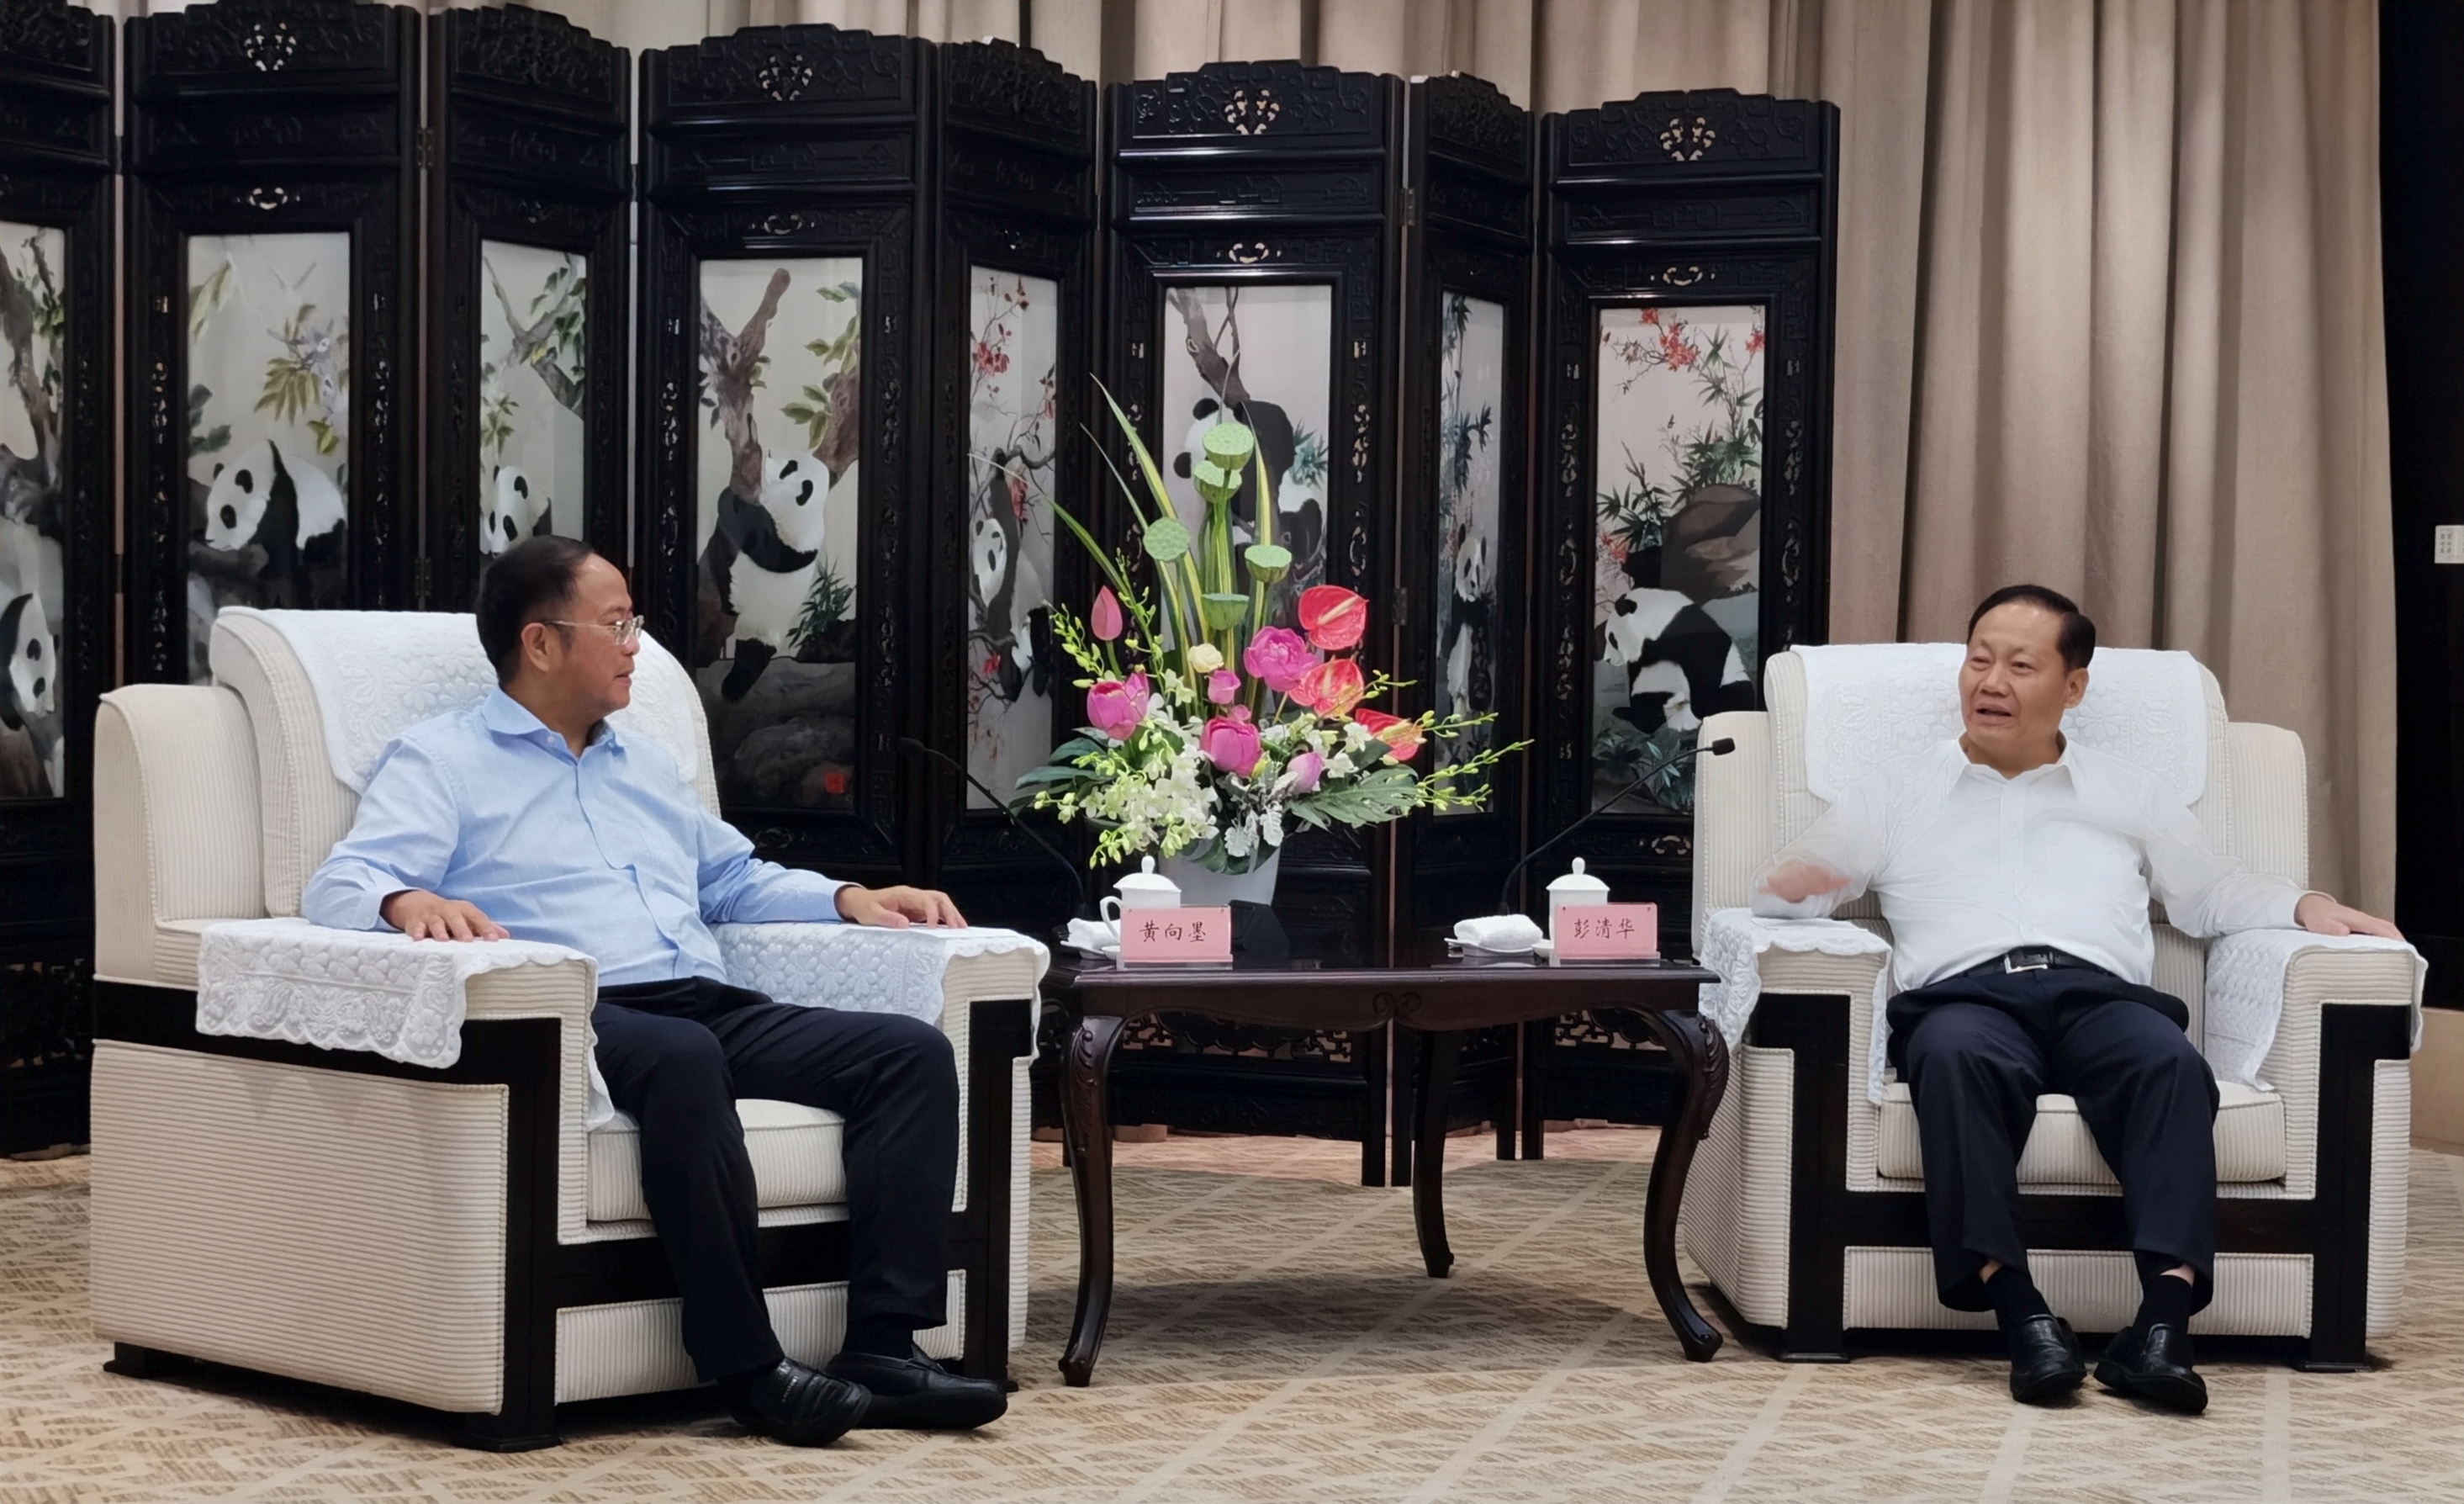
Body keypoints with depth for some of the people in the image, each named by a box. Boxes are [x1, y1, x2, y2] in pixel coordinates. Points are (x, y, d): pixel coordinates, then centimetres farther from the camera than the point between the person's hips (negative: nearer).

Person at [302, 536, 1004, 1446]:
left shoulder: (646, 767, 33)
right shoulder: (442, 763, 11)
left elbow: (736, 881, 39)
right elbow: (340, 886, -3)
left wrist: (849, 897, 20)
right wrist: (409, 902, -28)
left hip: (710, 1008, 7)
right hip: (580, 1018, -7)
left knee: (912, 1051, -15)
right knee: (681, 1058, -41)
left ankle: (883, 1347, -24)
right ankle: (746, 1366, -36)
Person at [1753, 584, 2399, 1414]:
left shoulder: (2129, 793, 31)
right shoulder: (1896, 793, 27)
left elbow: (2217, 892, 28)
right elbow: (1778, 888, 20)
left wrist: (2308, 906, 8)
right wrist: (1793, 882, -5)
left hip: (2102, 993, 1)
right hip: (1964, 994, -1)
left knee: (2169, 1060, -36)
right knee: (1958, 1057, -39)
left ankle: (2161, 1322, -46)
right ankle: (2020, 1313, -45)